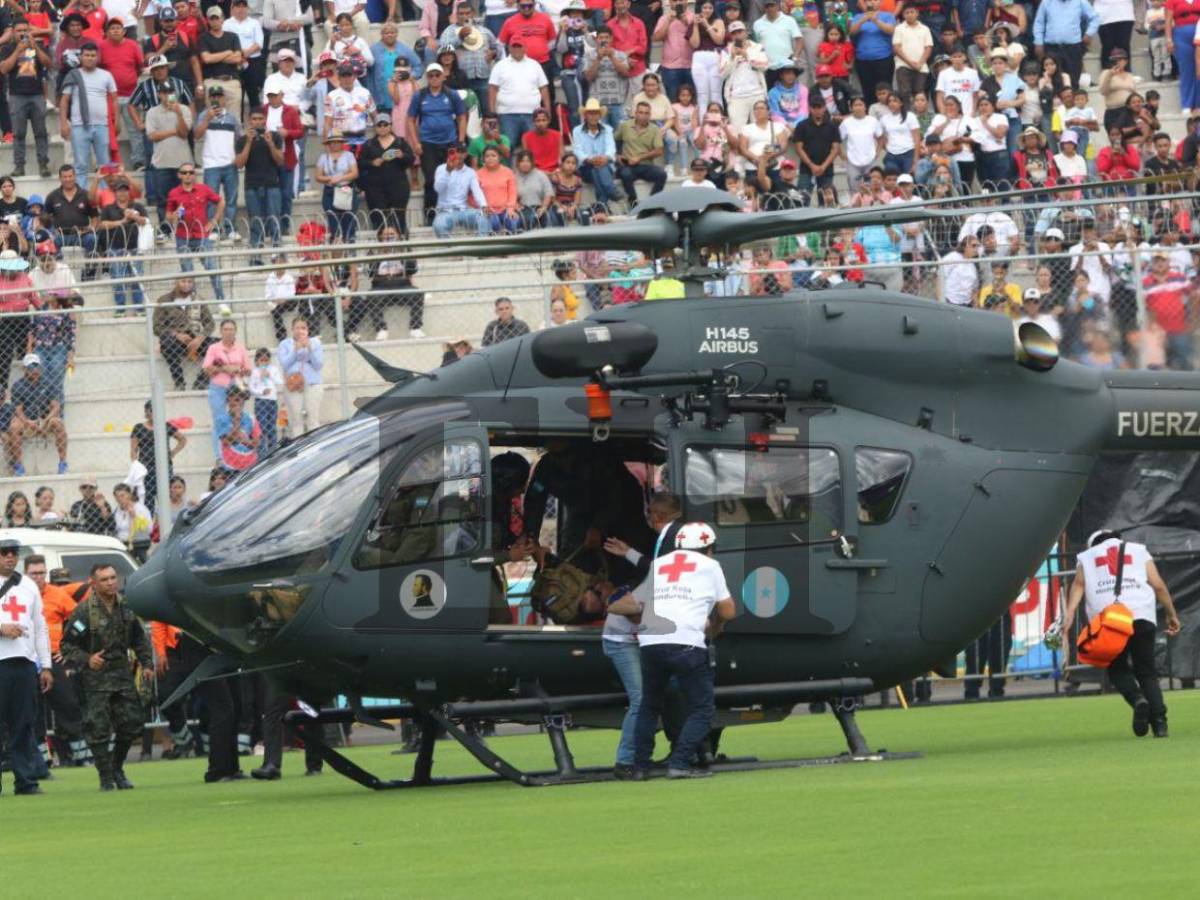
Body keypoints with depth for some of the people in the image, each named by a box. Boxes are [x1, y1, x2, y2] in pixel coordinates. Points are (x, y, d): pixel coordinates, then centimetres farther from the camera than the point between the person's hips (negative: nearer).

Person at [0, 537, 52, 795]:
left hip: (26, 663, 5)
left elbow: (40, 627, 19)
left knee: (25, 725, 5)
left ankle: (26, 781, 6)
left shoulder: (28, 586, 18)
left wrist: (46, 666, 15)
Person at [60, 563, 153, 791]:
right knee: (98, 728, -7)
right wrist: (86, 660, -20)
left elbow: (139, 639, 20)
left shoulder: (125, 607, 7)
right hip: (95, 676, -5)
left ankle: (117, 767, 24)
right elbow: (67, 645, -7)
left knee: (132, 721, 4)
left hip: (122, 673, 5)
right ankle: (106, 778, 0)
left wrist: (147, 663, 11)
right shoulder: (84, 611, -10)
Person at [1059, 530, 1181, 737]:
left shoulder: (1086, 558, 22)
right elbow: (1158, 585, 13)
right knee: (1146, 671, 9)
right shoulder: (1139, 551, 23)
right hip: (1141, 616, 1)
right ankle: (1159, 720, -8)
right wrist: (1171, 614, 19)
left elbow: (1078, 584, 5)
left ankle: (1137, 699, -18)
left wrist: (1069, 614, -7)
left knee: (1118, 669, 12)